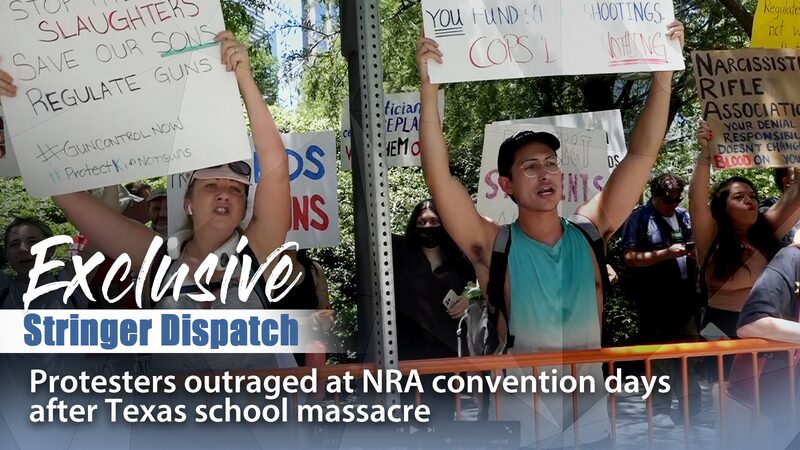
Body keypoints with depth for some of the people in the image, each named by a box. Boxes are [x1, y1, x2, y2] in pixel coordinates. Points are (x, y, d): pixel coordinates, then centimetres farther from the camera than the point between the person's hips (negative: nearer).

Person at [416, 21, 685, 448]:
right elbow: (439, 178, -23)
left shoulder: (588, 232, -3)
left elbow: (641, 155, -6)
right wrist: (430, 90, -32)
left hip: (591, 408, 3)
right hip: (523, 413, -3)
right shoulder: (495, 247, -12)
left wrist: (663, 71, -12)